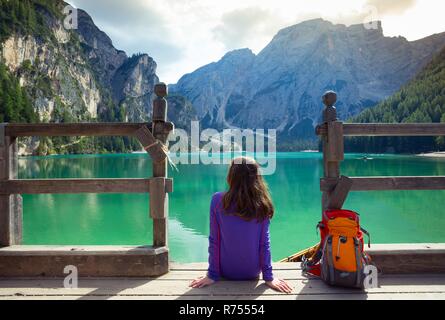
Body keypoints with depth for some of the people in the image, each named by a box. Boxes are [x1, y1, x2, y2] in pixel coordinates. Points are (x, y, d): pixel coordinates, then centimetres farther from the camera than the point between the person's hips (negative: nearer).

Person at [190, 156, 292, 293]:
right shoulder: (262, 203, -14)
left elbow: (214, 241, -14)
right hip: (253, 273, 1)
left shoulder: (218, 200, -17)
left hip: (226, 272, -1)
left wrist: (213, 274, -5)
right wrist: (268, 277, -3)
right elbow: (265, 243, -11)